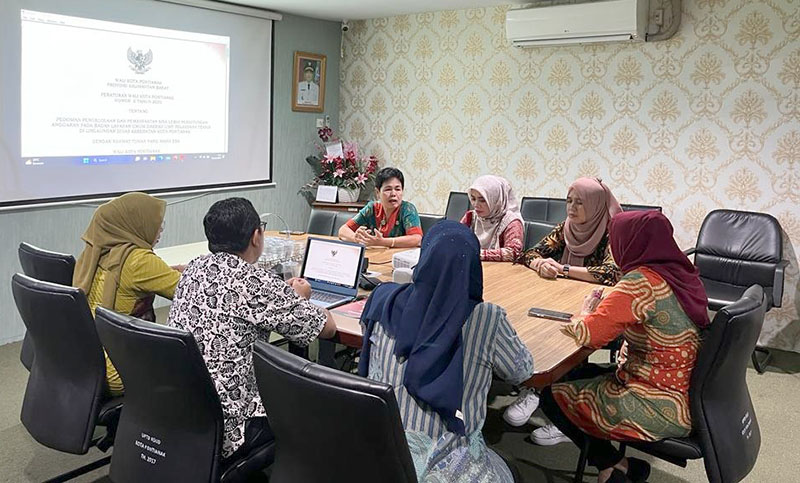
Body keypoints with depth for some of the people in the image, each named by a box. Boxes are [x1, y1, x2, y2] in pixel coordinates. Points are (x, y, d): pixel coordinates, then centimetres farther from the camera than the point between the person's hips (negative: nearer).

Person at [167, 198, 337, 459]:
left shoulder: (194, 269, 1)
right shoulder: (256, 281, -21)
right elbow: (327, 328, -13)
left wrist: (284, 294, 17)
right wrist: (300, 298, 8)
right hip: (222, 430, -7)